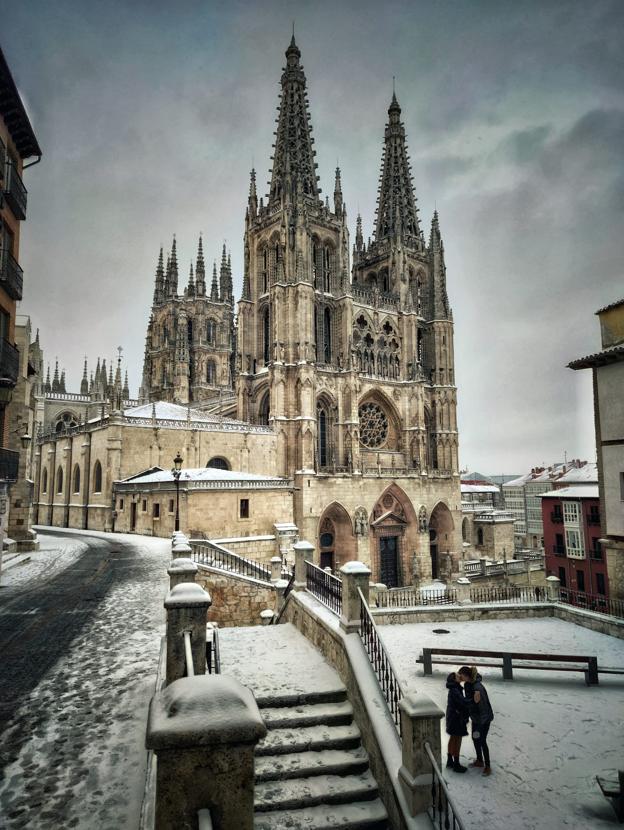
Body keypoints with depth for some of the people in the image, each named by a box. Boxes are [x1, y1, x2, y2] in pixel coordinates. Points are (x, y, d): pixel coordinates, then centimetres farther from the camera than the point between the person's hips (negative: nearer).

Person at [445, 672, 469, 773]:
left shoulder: (455, 689, 4)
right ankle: (456, 765, 13)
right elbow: (463, 702, -35)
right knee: (457, 740, 2)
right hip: (456, 718, -10)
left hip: (452, 717, 10)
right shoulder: (454, 691, -26)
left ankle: (450, 761, 32)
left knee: (453, 738, 20)